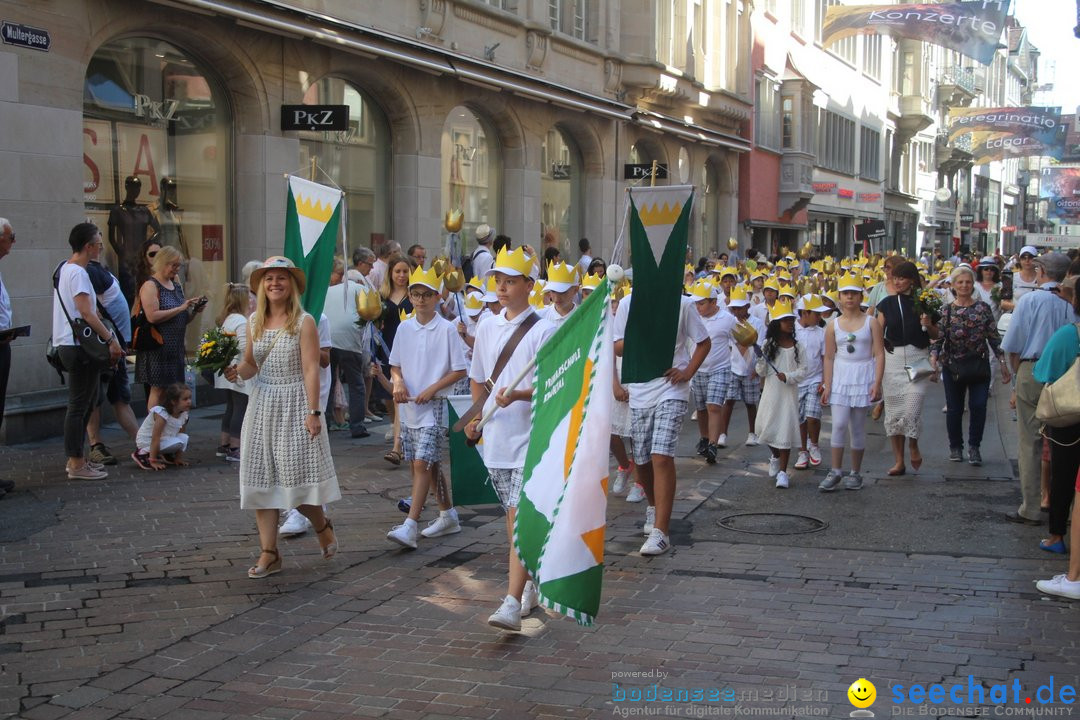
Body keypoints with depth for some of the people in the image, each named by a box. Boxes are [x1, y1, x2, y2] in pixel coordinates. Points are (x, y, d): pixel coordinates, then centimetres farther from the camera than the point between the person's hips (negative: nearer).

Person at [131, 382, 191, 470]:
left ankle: (165, 455, 10)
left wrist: (179, 457, 1)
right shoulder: (161, 414, -27)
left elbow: (181, 433, 4)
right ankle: (142, 454, -13)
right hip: (146, 442, -7)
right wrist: (153, 461, -29)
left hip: (165, 439, 7)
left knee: (184, 437, -16)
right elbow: (155, 439, -28)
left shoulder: (183, 414, -5)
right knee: (177, 442, -28)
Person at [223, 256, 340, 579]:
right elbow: (250, 365, 14)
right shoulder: (254, 322, 7)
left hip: (295, 404, -5)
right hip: (262, 404, 5)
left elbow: (311, 369, -11)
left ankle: (322, 525, 27)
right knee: (261, 479, 2)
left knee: (298, 476, -4)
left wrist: (313, 412, -16)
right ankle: (269, 553, 8)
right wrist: (236, 371, -9)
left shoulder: (304, 322, -7)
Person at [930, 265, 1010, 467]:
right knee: (954, 409, 7)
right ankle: (955, 446, 24)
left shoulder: (984, 309, 0)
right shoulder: (946, 311, 0)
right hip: (953, 367, 0)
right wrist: (933, 358, -20)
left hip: (979, 365, 0)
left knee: (978, 406, -9)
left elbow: (994, 338, 3)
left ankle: (974, 447, 7)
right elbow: (938, 339, -3)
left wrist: (1003, 363, 1)